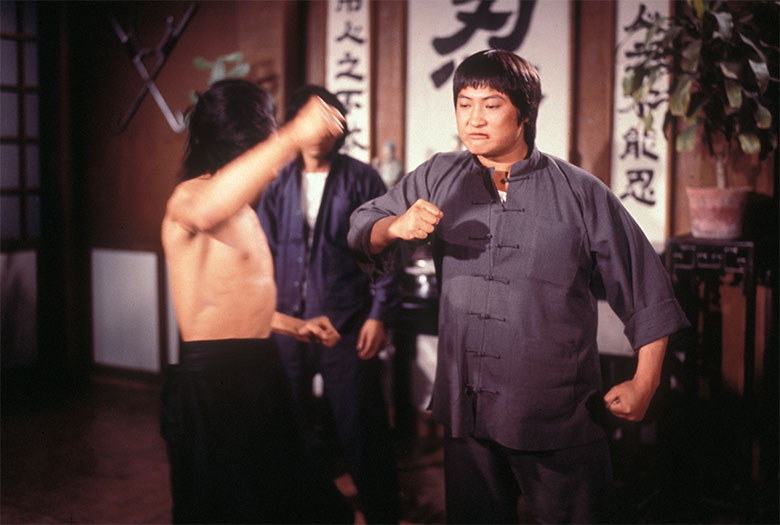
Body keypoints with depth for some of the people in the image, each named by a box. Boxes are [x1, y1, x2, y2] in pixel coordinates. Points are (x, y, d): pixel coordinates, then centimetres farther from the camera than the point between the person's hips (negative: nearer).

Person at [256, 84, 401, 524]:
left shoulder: (362, 180, -1)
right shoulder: (279, 185, 9)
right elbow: (264, 252, 13)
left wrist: (379, 315, -9)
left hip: (346, 326, -4)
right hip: (287, 324, 4)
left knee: (360, 429, 0)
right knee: (294, 426, 13)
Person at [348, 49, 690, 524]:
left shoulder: (581, 193, -2)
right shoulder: (438, 178, 7)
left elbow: (647, 293, 3)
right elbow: (362, 231, 10)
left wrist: (644, 384, -2)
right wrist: (397, 227, -12)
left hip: (560, 418, -2)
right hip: (466, 413, 3)